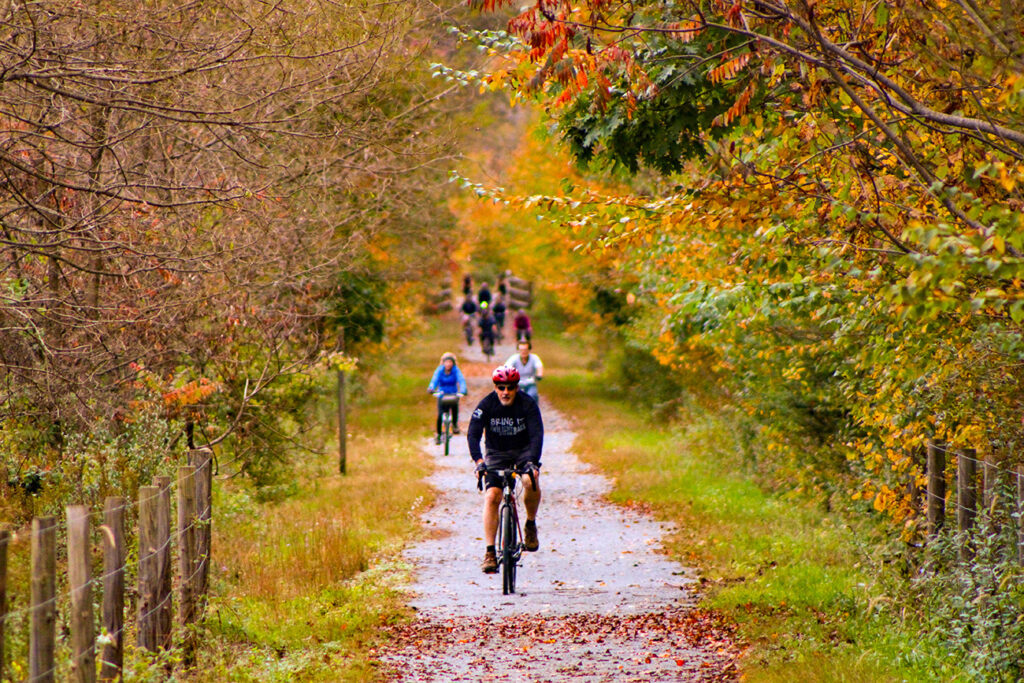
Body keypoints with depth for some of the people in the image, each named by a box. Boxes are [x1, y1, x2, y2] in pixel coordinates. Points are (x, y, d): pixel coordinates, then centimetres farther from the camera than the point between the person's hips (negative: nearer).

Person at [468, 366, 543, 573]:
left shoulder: (528, 404, -17)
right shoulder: (486, 405, -16)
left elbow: (537, 435, -25)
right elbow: (473, 434, -24)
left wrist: (532, 461, -42)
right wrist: (479, 461, -40)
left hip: (523, 451, -1)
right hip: (496, 455, 1)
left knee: (531, 481, -31)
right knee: (491, 496, -19)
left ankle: (531, 525, -5)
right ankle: (489, 552, -17)